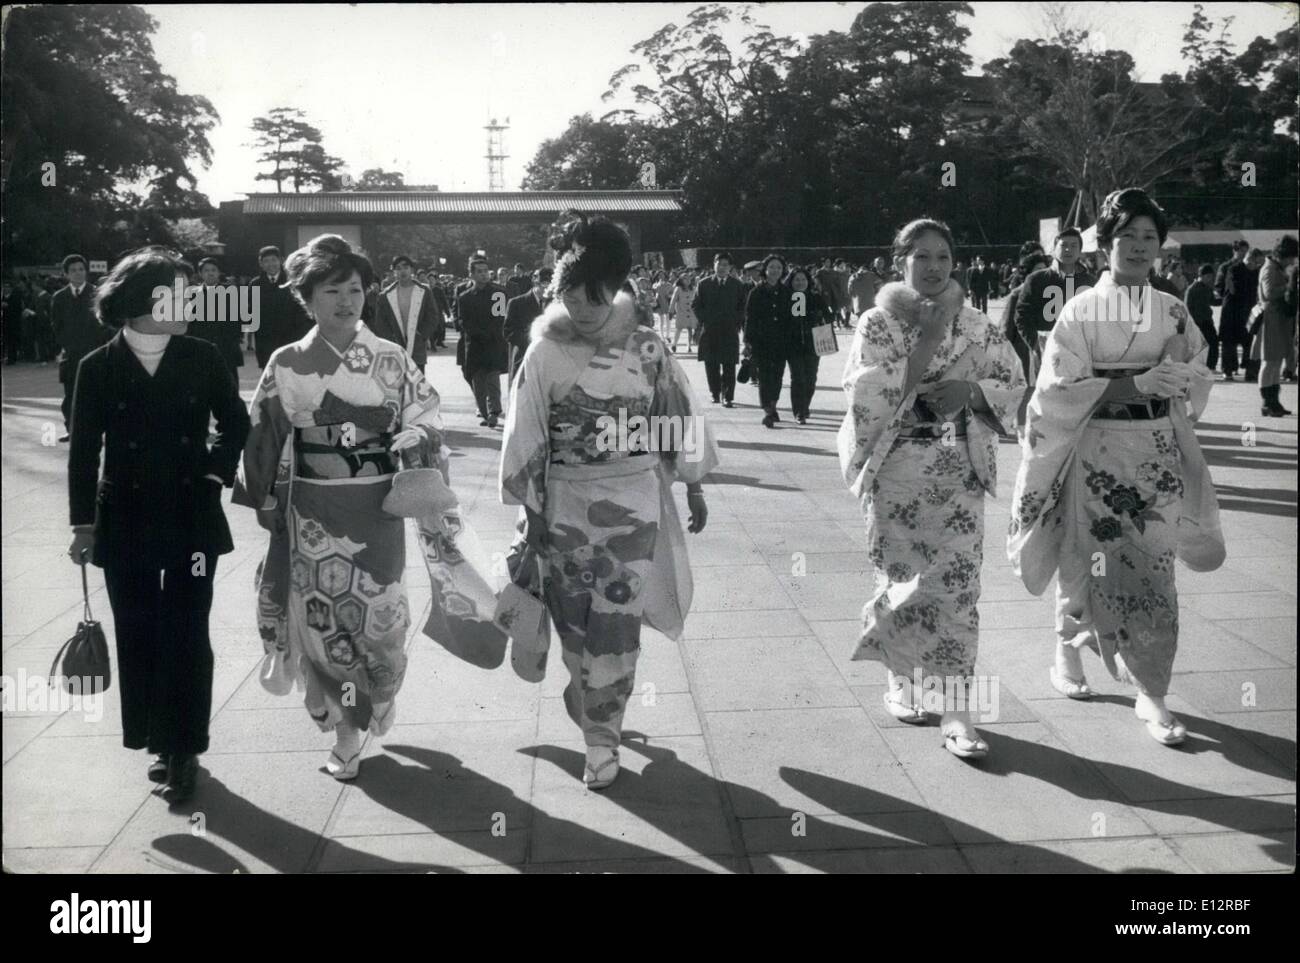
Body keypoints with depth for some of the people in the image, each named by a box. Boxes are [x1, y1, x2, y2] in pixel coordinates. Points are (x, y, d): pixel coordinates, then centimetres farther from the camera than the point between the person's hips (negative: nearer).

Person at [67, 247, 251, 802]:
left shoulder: (203, 359, -4)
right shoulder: (97, 369, -4)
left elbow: (235, 425, 11)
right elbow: (84, 452, 1)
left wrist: (216, 474, 0)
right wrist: (83, 524, 1)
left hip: (191, 518, -1)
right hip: (125, 522, 1)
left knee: (186, 635, 1)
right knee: (138, 636, 9)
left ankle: (184, 748, 13)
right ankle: (159, 741, 25)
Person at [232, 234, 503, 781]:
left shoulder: (391, 361, -1)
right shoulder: (287, 366, -1)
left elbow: (424, 427, 3)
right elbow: (263, 444, 6)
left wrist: (415, 441, -15)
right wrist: (267, 504, 8)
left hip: (376, 509, 0)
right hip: (312, 514, 0)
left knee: (376, 617, 5)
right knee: (323, 619, 5)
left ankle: (354, 722, 33)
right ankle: (342, 728, 24)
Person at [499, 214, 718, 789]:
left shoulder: (646, 345, -3)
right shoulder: (544, 354, -6)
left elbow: (677, 415, 6)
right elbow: (525, 440, -3)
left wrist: (694, 486, 10)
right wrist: (529, 517, -3)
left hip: (634, 503, 0)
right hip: (565, 505, 0)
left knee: (616, 625, 1)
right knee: (576, 623, 10)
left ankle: (602, 736, 16)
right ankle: (598, 716, 33)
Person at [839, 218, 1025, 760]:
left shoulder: (976, 325, 7)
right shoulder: (877, 324, -1)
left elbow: (1013, 386, 8)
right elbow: (865, 393, -14)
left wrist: (970, 391, -12)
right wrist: (924, 345, -17)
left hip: (960, 469, 2)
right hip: (895, 467, -1)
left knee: (958, 584, -4)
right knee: (900, 578, 8)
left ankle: (955, 711, 0)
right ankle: (901, 679, 30)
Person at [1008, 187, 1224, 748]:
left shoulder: (1173, 311, 8)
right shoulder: (1082, 310, -2)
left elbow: (1199, 376, 13)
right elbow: (1061, 388, -9)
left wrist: (1174, 379, -10)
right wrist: (1133, 384, -18)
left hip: (1157, 451, 3)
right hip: (1097, 453, -3)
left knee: (1152, 569, -1)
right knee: (1089, 561, 4)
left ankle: (1152, 694, 6)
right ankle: (1068, 653, 30)